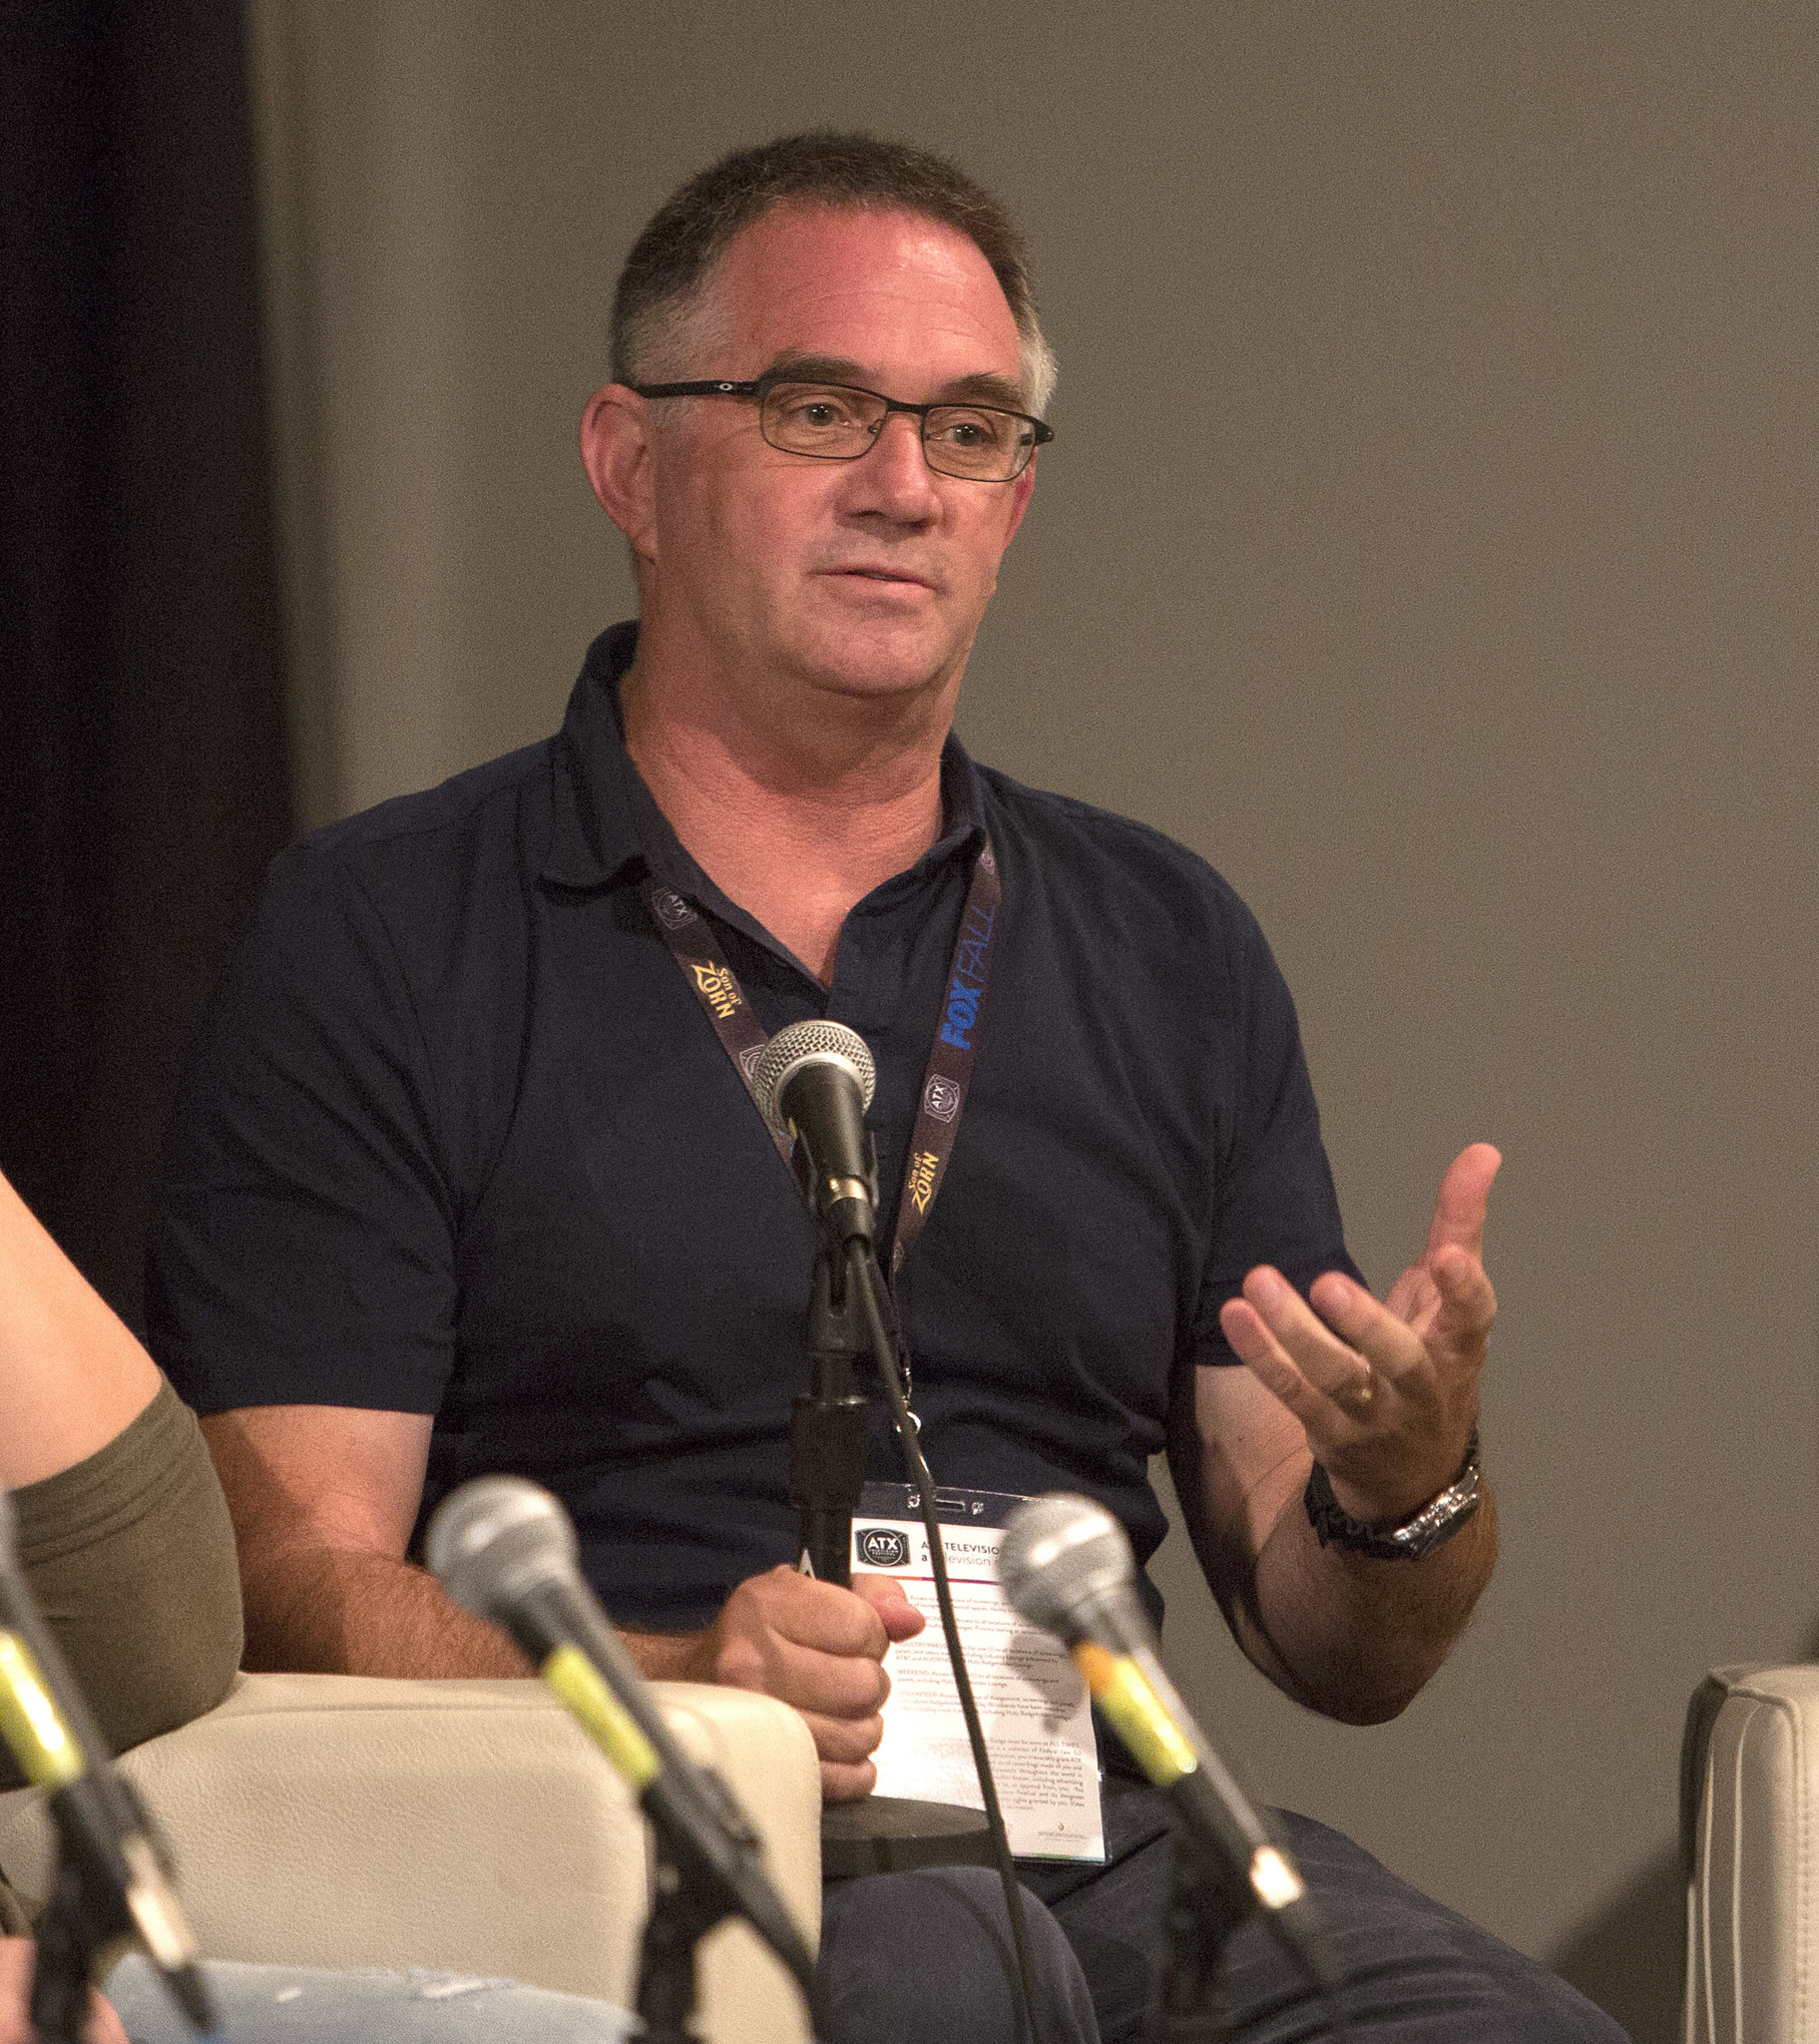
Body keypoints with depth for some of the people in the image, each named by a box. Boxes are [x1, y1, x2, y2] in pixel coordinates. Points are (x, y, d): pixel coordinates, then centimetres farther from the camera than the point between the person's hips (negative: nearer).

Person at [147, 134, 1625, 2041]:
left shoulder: (1168, 947, 20)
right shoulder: (376, 939, 7)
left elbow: (1339, 1656, 19)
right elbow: (299, 1587, -2)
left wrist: (1405, 1489, -5)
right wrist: (668, 1686, -20)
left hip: (1105, 1833, 3)